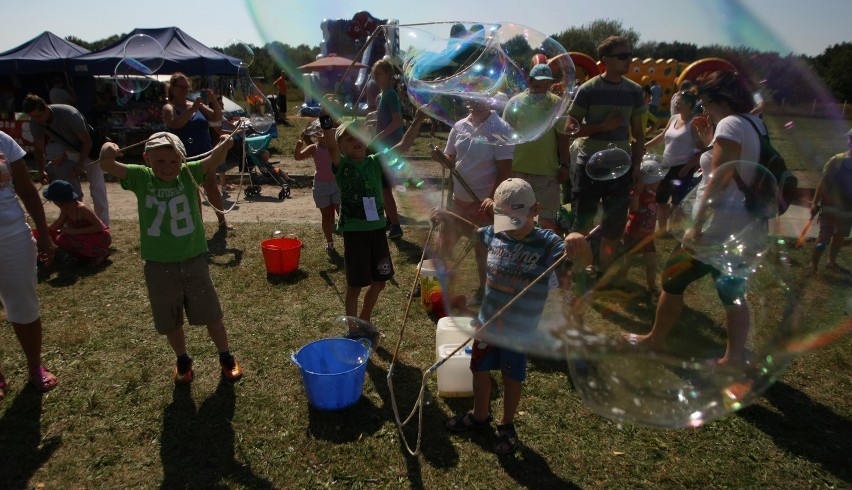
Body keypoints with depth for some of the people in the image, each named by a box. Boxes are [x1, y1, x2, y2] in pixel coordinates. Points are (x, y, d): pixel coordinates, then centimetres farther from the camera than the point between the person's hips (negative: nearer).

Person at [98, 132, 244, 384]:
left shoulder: (188, 174, -7)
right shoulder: (141, 177, -6)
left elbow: (213, 161, -20)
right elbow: (108, 166, -18)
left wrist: (223, 146, -41)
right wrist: (107, 153, -40)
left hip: (193, 261, -1)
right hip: (158, 265, 1)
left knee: (211, 315, 12)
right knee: (170, 321, 18)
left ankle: (226, 358, 32)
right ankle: (183, 361, 41)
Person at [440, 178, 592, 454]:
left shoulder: (547, 244, -19)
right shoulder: (495, 234, -7)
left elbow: (581, 263, -34)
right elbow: (473, 230, 16)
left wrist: (579, 244, -56)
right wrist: (447, 218, 5)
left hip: (519, 330, -4)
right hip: (487, 322, 4)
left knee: (512, 378, 15)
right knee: (480, 369, 20)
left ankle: (506, 426, 40)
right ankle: (480, 416, 46)